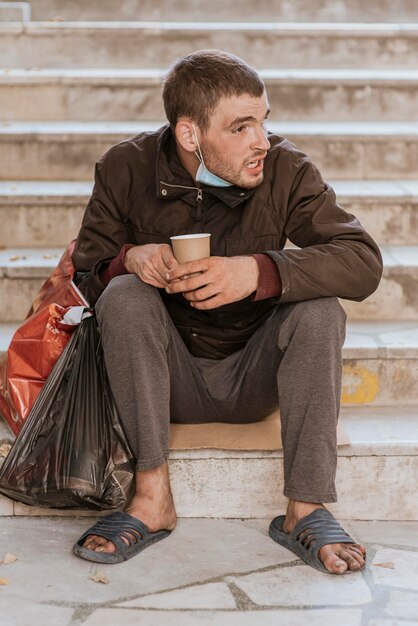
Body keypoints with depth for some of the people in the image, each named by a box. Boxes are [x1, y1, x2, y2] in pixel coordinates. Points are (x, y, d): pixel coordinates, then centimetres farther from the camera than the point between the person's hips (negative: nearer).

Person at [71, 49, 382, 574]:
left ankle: (305, 509, -20)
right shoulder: (126, 169, -9)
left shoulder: (286, 170, -11)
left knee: (319, 310, -25)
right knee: (124, 295, -26)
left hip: (253, 379, 0)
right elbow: (86, 276, -3)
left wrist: (257, 271, -35)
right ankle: (152, 497, -24)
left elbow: (364, 262, -20)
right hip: (170, 378, 0)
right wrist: (130, 259, -28)